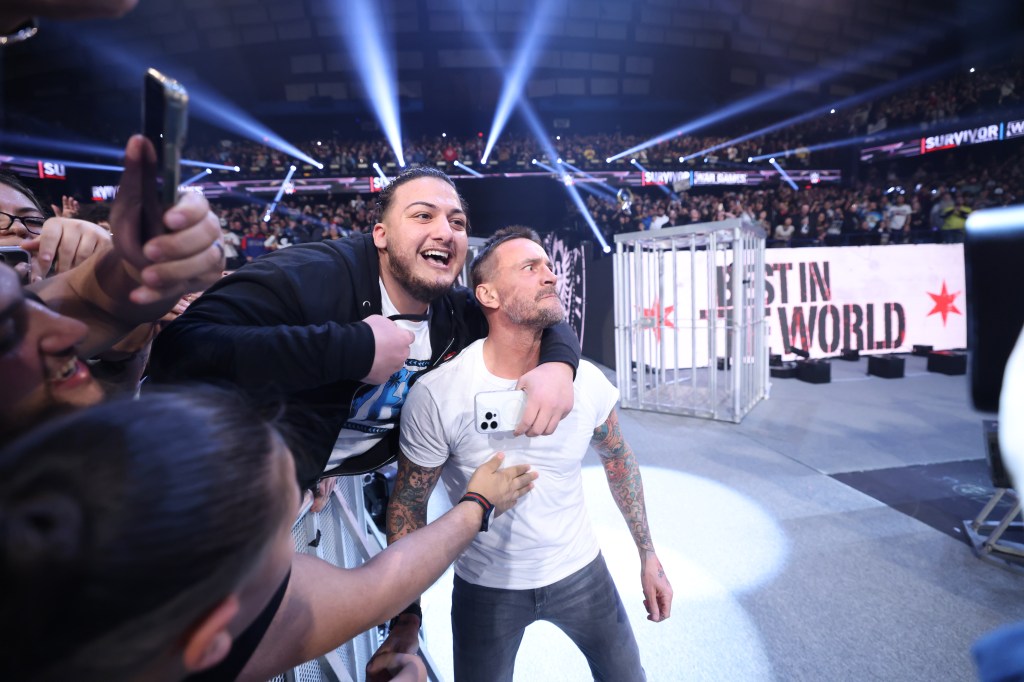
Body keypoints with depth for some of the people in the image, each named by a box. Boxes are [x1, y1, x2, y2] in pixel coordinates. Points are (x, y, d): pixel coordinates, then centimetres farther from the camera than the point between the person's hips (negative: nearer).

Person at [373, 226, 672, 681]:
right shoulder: (436, 394, -24)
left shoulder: (587, 380, -14)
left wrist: (648, 554, 5)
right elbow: (408, 505, -12)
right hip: (485, 587, -2)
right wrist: (406, 617, -11)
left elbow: (618, 459, 3)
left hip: (580, 569, 3)